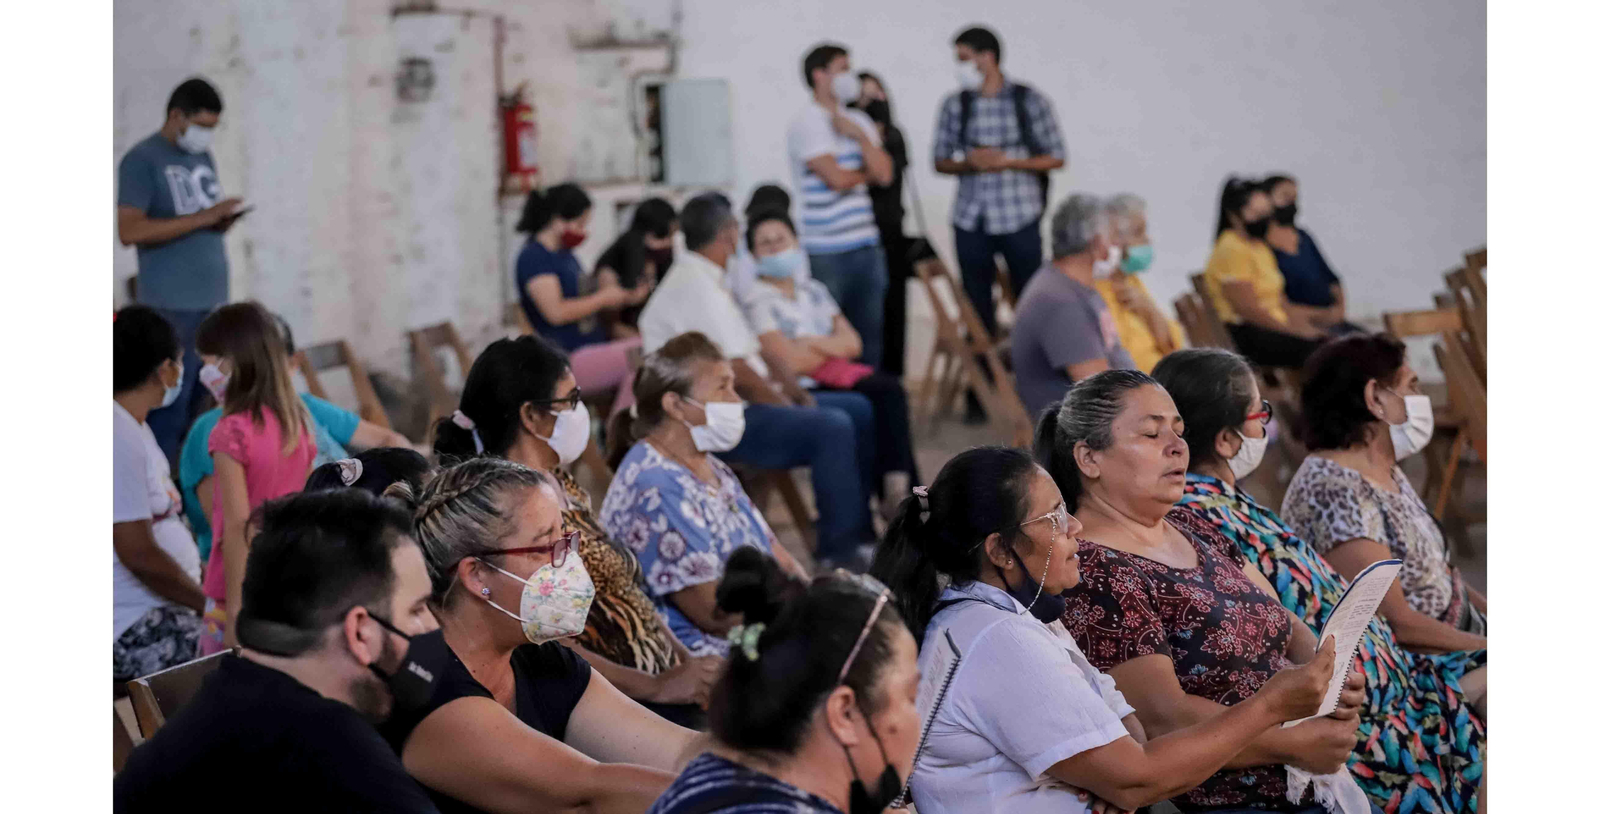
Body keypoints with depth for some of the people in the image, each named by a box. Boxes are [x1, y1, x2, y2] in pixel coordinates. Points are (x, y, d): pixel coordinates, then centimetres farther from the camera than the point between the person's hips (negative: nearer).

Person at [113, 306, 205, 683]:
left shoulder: (133, 427, 17)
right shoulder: (120, 437, -16)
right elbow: (139, 556, -18)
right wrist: (210, 606, -9)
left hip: (161, 612, 10)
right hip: (136, 631, -10)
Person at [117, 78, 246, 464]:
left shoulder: (203, 157, 16)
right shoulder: (142, 160, -8)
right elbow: (130, 231, -19)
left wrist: (225, 219, -1)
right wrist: (202, 218, -22)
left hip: (214, 301, 7)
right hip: (172, 307, -7)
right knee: (169, 410, -8)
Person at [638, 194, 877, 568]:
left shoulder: (709, 280, 16)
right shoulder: (694, 285, -18)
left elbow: (756, 352, 19)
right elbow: (736, 371, -21)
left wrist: (799, 396, 7)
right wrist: (789, 408, -10)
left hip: (735, 405, 11)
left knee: (857, 409, 12)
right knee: (832, 428, -26)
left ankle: (859, 533, 14)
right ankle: (841, 554, -20)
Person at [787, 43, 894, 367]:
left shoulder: (858, 121, 14)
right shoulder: (805, 123, -7)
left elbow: (884, 174, 3)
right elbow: (836, 178, -15)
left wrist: (859, 135, -7)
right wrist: (867, 173, 4)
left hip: (866, 246, 7)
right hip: (826, 252, -7)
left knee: (870, 340, 8)